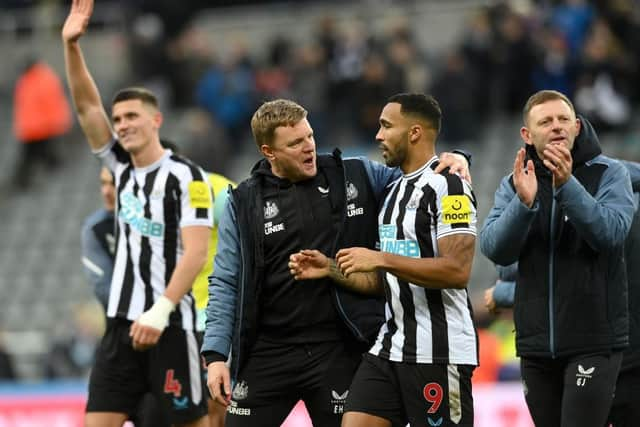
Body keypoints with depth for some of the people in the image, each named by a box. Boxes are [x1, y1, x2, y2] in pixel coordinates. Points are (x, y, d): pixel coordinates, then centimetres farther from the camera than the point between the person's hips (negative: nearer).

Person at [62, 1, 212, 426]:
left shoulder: (186, 176, -8)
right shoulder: (122, 166, 11)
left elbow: (196, 253, -15)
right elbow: (86, 105, 5)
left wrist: (160, 312, -24)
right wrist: (71, 44, -7)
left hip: (169, 324, -6)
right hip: (122, 322, 6)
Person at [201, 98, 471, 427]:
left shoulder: (355, 177, 3)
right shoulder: (244, 203, 3)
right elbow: (226, 284, 4)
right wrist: (215, 354, -3)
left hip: (340, 350, 0)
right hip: (267, 351, 0)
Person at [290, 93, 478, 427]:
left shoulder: (447, 186, -11)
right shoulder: (394, 191, 18)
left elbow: (457, 270, -22)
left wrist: (381, 259, -20)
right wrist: (331, 269, 9)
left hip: (439, 352, -9)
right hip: (389, 348, 9)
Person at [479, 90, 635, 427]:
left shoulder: (609, 174, -1)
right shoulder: (514, 184, 8)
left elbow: (610, 233, -18)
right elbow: (494, 248, -6)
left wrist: (568, 185, -29)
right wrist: (524, 202, -24)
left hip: (593, 339, -4)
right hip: (536, 342, 4)